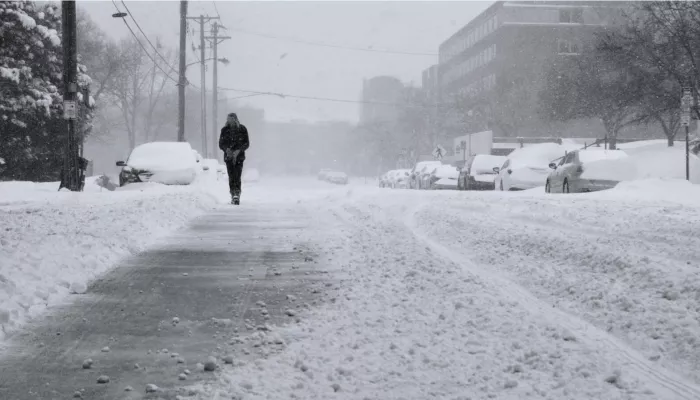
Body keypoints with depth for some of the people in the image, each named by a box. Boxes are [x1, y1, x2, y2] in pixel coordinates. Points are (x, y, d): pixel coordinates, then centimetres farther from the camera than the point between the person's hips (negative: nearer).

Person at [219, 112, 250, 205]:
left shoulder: (242, 129, 1)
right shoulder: (225, 130, 5)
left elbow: (246, 144, 1)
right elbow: (221, 144, 7)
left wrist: (238, 150, -14)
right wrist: (226, 149, -14)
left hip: (239, 156, -2)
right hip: (228, 156, 2)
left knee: (237, 176, -14)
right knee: (231, 177, -1)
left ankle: (237, 195, -18)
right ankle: (233, 195, 5)